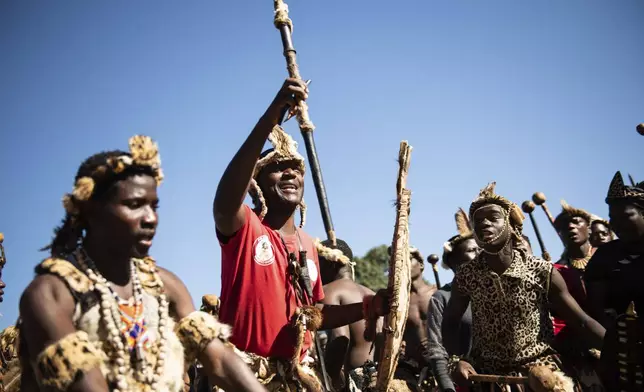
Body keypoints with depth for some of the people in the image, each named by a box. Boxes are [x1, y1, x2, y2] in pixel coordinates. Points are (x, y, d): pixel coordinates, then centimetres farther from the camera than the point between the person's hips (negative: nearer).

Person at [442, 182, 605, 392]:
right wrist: (457, 359, -13)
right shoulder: (465, 276, -9)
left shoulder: (543, 273, -13)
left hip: (538, 368, -1)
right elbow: (449, 323, 3)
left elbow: (582, 322, -8)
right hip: (485, 374, 2)